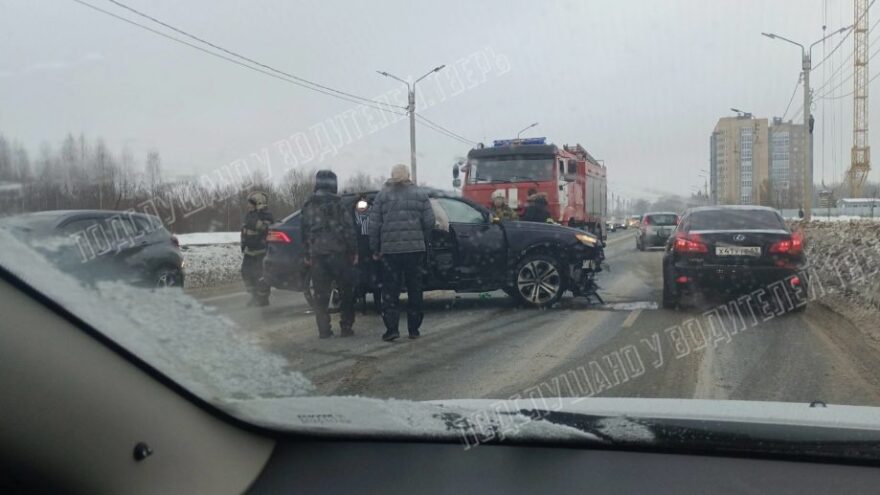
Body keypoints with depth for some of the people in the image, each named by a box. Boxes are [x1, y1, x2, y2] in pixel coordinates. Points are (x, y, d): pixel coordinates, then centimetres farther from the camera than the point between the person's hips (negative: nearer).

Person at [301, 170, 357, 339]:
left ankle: (323, 329, 5)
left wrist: (307, 254, 16)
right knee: (346, 292, 8)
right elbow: (349, 230, -8)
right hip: (338, 254, -3)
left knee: (320, 294, 7)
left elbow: (304, 232, 9)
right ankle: (346, 327, 7)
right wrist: (353, 252, -1)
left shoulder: (309, 206, 6)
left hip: (317, 255, 3)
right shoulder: (338, 205, -6)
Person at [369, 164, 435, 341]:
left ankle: (391, 328, -5)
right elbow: (429, 221, 1)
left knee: (390, 290, 3)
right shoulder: (420, 194, 5)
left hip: (390, 249, -1)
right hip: (415, 248, 1)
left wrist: (375, 249, 6)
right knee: (414, 288, 9)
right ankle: (414, 328, 12)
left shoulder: (382, 195, 3)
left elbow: (374, 224, 0)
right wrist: (424, 243, 13)